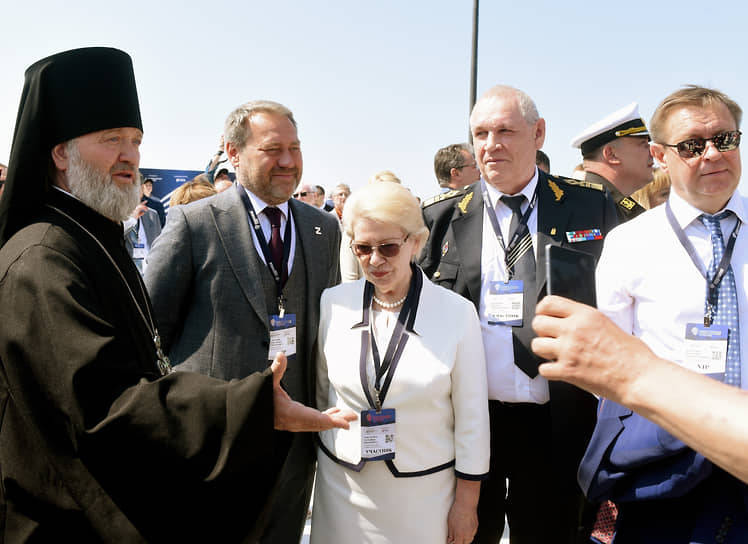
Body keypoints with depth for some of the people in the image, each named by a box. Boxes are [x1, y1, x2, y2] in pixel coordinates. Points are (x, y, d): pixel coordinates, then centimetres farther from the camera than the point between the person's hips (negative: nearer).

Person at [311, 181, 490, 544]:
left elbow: (471, 417, -5)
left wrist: (466, 503, -2)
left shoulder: (457, 312, -10)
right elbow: (319, 394, 7)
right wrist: (312, 460, 12)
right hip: (342, 486, 2)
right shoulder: (332, 303, -4)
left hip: (425, 493, -2)